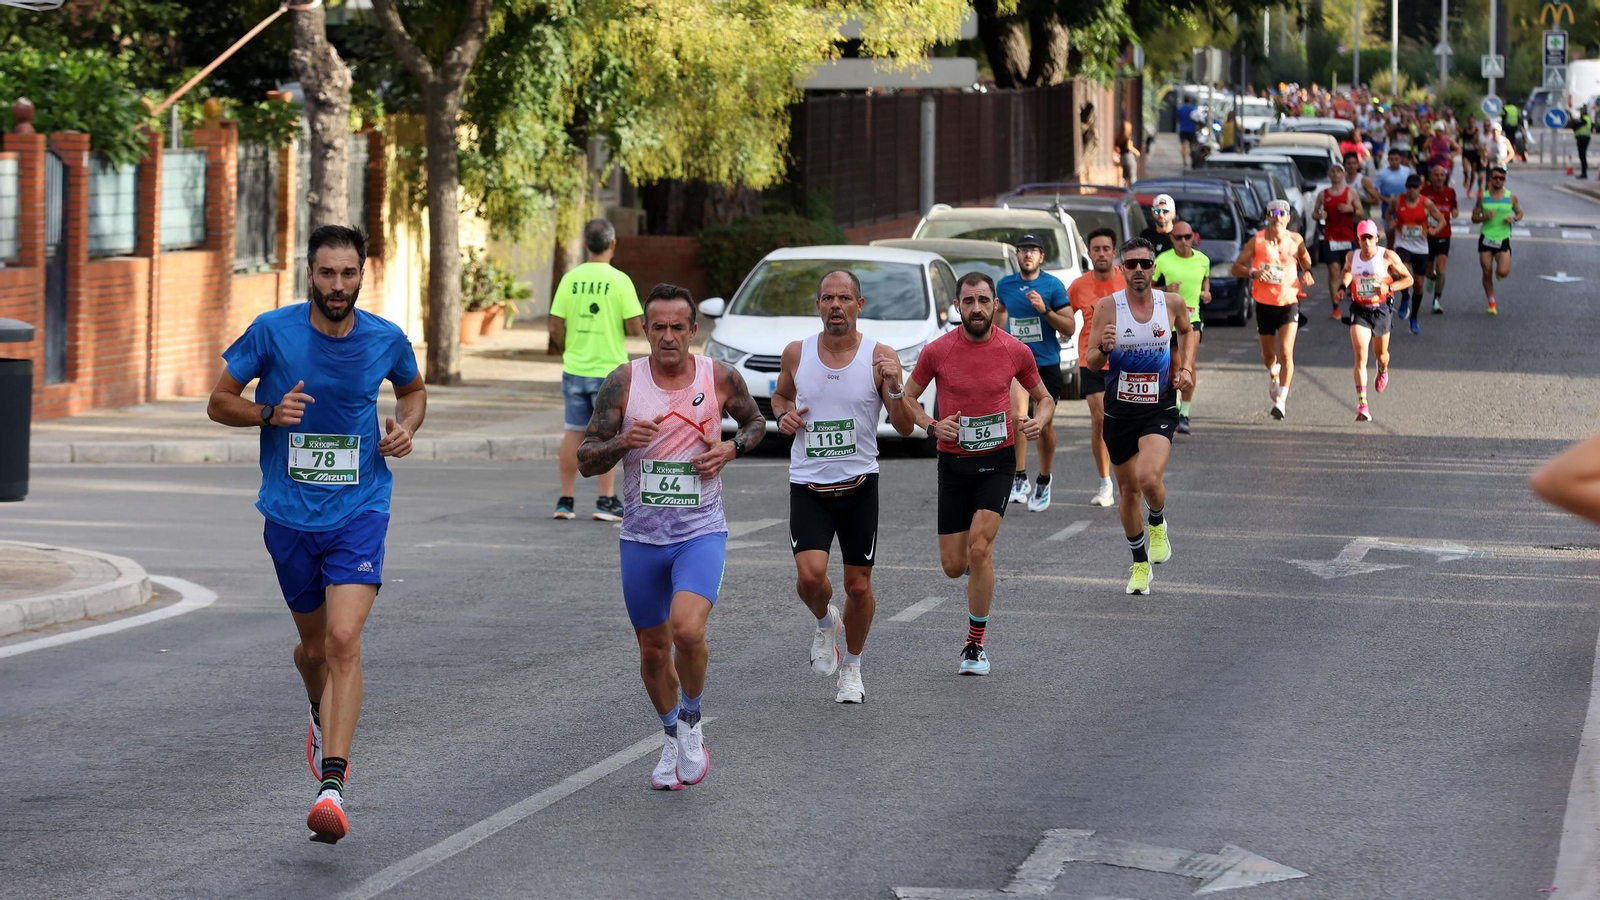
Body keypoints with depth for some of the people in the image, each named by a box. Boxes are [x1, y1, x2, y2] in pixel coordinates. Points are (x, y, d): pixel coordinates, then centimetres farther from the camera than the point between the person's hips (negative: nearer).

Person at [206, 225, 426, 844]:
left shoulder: (387, 340, -2)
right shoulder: (272, 331, -7)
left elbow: (413, 391, 20)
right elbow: (219, 403, 2)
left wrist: (406, 426, -2)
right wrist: (270, 412, -17)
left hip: (359, 510, -1)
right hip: (290, 513, 1)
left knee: (343, 641, -17)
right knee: (314, 643, 15)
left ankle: (332, 787, -22)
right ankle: (322, 717, 50)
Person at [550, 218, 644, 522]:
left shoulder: (570, 279, -2)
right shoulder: (619, 281, -11)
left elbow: (555, 328, -1)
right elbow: (635, 328, -13)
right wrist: (637, 325, 10)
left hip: (574, 368, 3)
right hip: (609, 369, -3)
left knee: (574, 432, 11)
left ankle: (565, 501, 13)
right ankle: (606, 501, 2)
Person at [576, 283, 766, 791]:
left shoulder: (721, 379, -5)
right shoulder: (624, 382, -5)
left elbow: (755, 421, 16)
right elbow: (585, 460, -3)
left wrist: (731, 449, -5)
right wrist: (623, 441, -23)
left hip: (701, 533, -2)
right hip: (641, 535, 2)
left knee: (687, 629, -25)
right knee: (653, 649, 12)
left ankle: (692, 720, 1)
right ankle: (672, 739, 37)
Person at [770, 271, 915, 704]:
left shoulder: (879, 356, -6)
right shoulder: (796, 354, 0)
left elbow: (904, 428, -5)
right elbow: (780, 395, 20)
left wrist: (894, 389, -24)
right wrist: (783, 415, -2)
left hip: (859, 484, 0)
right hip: (808, 485, 0)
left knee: (858, 585, 6)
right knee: (811, 574, -19)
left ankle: (852, 667, 29)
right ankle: (824, 621, 16)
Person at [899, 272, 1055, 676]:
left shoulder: (1016, 351, -4)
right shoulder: (937, 351, -6)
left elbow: (1043, 397, 12)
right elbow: (908, 396, 7)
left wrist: (1040, 421, -11)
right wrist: (932, 427, -11)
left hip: (997, 461, -1)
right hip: (953, 462, 1)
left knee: (978, 548, -18)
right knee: (953, 565, 1)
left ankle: (976, 643, -5)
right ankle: (982, 556, 41)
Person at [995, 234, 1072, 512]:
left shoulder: (1053, 285, -4)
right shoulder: (1005, 285, 4)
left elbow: (1070, 327, -6)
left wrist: (1045, 310, -20)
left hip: (1047, 364, -1)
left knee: (1044, 426, 8)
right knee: (1018, 416, -22)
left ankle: (1044, 482, 28)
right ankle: (1019, 479, -15)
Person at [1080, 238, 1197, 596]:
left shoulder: (1171, 303, -3)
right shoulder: (1108, 306, -7)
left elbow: (1188, 330, 21)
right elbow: (1092, 363, -5)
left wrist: (1186, 368, 6)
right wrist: (1103, 348, -27)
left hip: (1159, 409, -1)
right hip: (1119, 411, 1)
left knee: (1149, 477, -24)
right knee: (1129, 489, 11)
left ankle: (1158, 523, 10)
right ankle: (1140, 563, 29)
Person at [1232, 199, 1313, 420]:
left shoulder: (1295, 241, -3)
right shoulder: (1257, 241, -6)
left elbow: (1305, 259, 17)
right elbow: (1236, 268, -4)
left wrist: (1307, 272, -6)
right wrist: (1253, 273, -24)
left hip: (1289, 303, -1)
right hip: (1264, 304, 1)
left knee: (1286, 353, -16)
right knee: (1268, 355, 14)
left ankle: (1281, 399, -12)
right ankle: (1273, 376, 49)